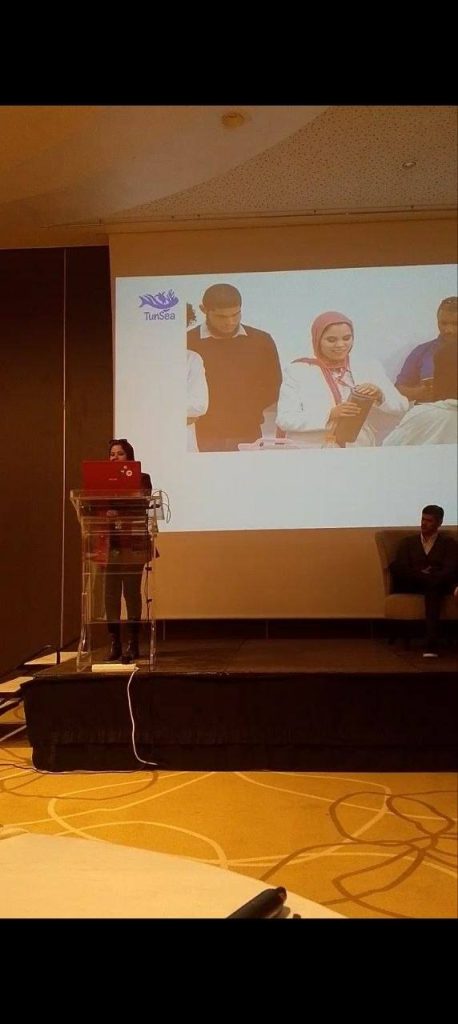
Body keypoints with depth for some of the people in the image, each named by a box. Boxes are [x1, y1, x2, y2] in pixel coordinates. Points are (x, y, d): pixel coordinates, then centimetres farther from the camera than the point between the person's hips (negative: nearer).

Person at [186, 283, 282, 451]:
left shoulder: (261, 341, 7)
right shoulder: (187, 343, 0)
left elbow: (273, 387, 11)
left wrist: (249, 411, -2)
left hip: (248, 437, 2)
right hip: (201, 438, -2)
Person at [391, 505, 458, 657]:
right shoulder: (408, 542, 22)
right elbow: (400, 568, 4)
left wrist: (431, 578, -22)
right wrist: (423, 576, -13)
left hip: (439, 585, -2)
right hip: (411, 586, 2)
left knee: (432, 588, -40)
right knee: (395, 566, -31)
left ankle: (431, 645, -53)